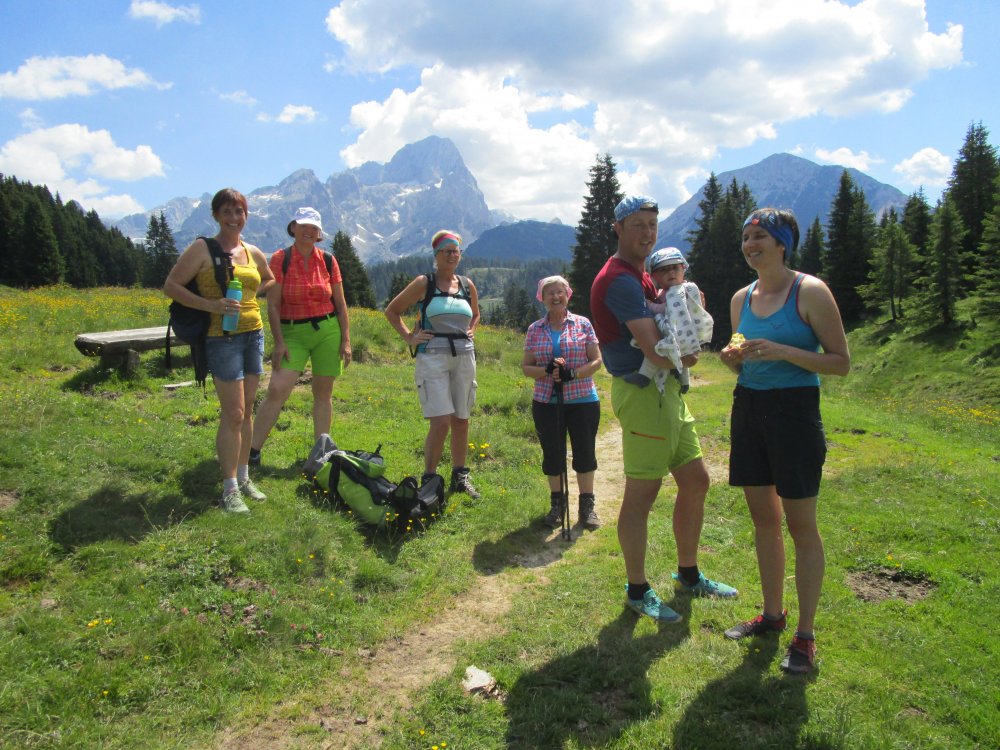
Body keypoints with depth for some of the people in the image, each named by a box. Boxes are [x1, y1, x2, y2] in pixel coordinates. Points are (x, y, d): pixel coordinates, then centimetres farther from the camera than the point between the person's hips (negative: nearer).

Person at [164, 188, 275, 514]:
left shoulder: (253, 253, 11)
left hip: (254, 334, 6)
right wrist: (211, 304, -20)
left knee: (247, 411, 11)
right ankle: (230, 489, 2)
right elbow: (171, 286, -9)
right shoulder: (202, 249, -5)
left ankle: (243, 477, 22)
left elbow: (270, 280, 30)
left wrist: (251, 296, 10)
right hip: (222, 337, -6)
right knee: (233, 414, -8)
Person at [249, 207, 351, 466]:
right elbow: (273, 304, -4)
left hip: (327, 331, 2)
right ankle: (252, 451, -5)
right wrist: (279, 342, -10)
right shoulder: (280, 259, -1)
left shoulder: (328, 260, 5)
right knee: (277, 389, -13)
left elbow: (341, 304, 8)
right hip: (293, 333, -2)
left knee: (323, 393, 6)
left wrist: (346, 340, 4)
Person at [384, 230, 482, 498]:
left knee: (461, 420, 9)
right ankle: (429, 479, 2)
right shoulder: (424, 283, -1)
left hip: (464, 357, 5)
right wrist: (409, 337, -2)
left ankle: (460, 477, 22)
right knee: (441, 421, -13)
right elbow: (392, 310, 6)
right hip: (433, 357, -4)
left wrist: (470, 332, 12)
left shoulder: (468, 285, 11)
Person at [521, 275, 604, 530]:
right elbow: (526, 366, 4)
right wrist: (547, 370, -15)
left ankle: (587, 505, 20)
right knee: (552, 454, 9)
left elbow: (596, 360, -2)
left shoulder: (583, 324, 0)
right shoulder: (535, 330, 4)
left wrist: (573, 374, -18)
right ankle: (557, 502, 27)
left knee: (585, 453, 4)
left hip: (583, 401, -1)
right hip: (546, 403, 1)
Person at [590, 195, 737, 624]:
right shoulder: (620, 279, -15)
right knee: (641, 494, -1)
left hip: (666, 390, 10)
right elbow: (657, 352, -23)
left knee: (695, 481, 16)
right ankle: (637, 591, 13)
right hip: (642, 392, -10)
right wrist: (687, 358, -2)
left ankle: (688, 575, 32)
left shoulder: (640, 277, 19)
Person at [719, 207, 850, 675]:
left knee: (800, 526, 0)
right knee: (762, 518, 14)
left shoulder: (810, 292, -9)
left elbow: (841, 362, -11)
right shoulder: (741, 298, 9)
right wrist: (733, 358, -3)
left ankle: (805, 636, 13)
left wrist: (782, 352, -22)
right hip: (748, 409, 6)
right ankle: (772, 614, 29)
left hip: (794, 410, -6)